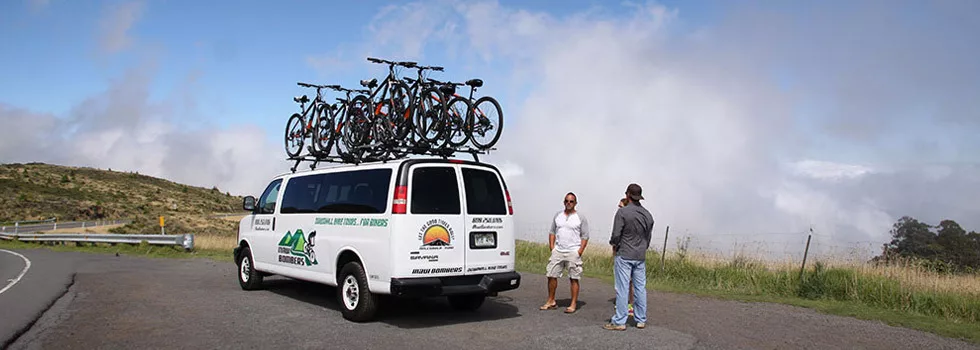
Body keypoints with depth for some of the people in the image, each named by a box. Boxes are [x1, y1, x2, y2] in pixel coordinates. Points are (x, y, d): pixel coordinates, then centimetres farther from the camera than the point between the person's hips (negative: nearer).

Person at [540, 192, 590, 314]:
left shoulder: (581, 218, 0)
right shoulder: (558, 215, 11)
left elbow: (585, 236, -2)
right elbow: (552, 232, 16)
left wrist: (579, 252, -10)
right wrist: (552, 247, 5)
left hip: (573, 252, -4)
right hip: (557, 251, 4)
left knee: (574, 279, -1)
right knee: (551, 275, 5)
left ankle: (573, 304, 6)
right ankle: (551, 301, 17)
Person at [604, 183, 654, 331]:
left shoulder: (622, 212, -12)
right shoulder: (648, 214, 7)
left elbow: (616, 235, -14)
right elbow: (648, 237, 14)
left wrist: (614, 244, 7)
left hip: (624, 256, -5)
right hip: (640, 257, 6)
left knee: (622, 289, -3)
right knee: (640, 288, 10)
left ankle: (619, 322, 0)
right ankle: (641, 320, 17)